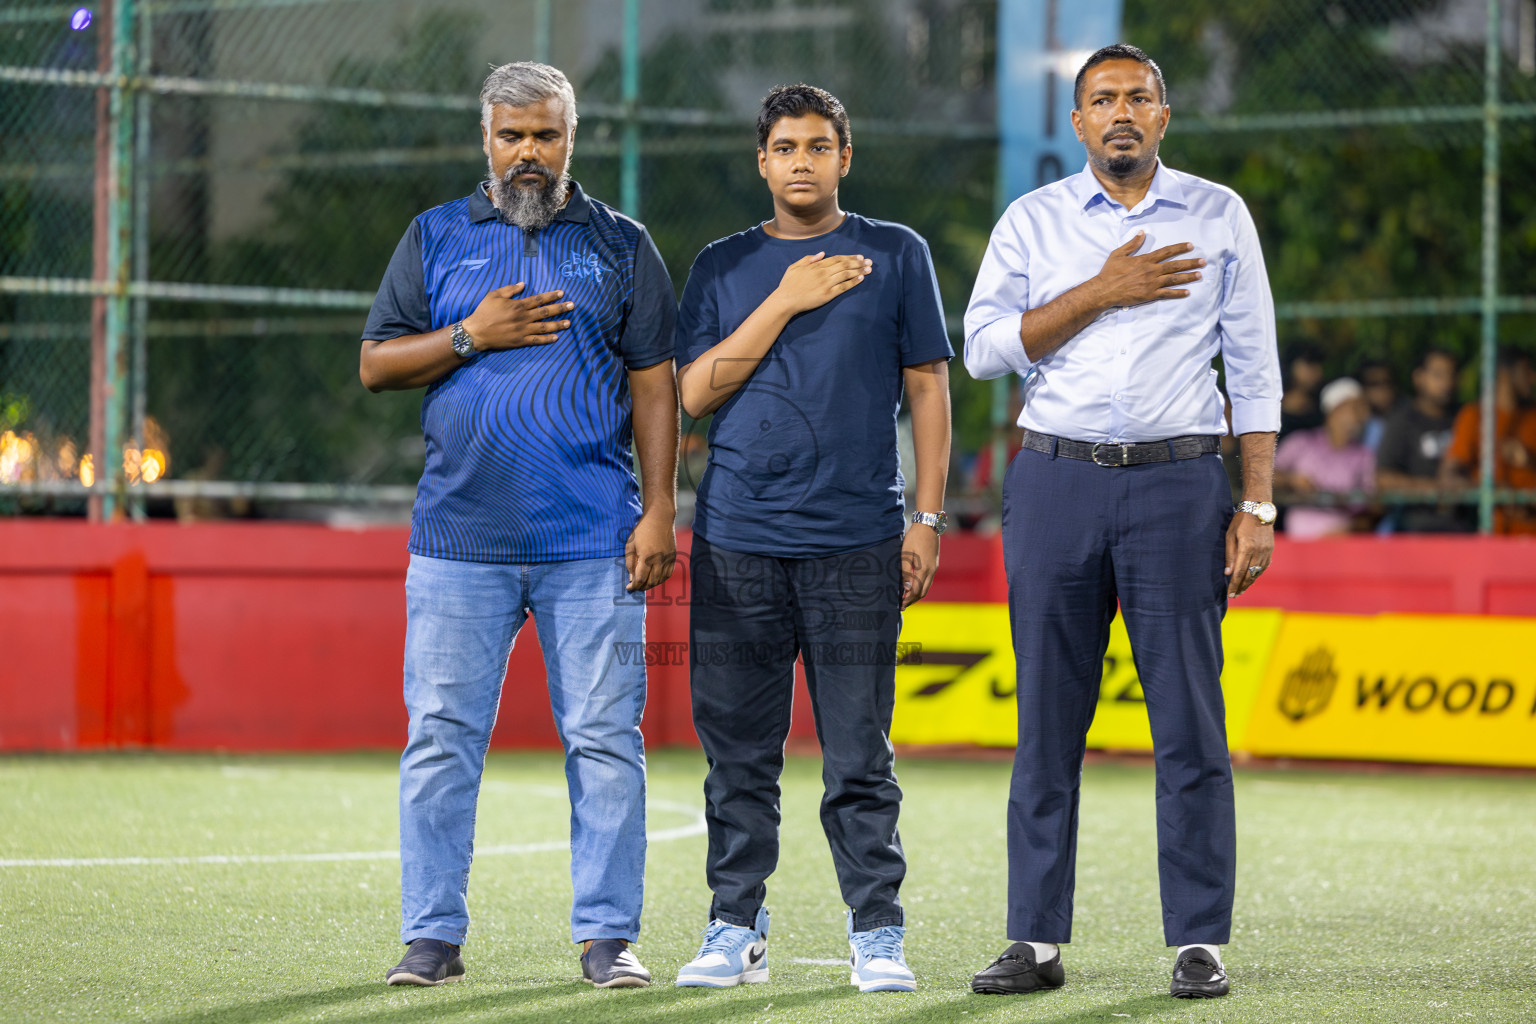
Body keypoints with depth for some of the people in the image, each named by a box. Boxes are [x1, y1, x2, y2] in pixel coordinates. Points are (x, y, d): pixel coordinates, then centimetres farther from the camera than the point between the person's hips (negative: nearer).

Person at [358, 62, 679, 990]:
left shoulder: (619, 245, 10)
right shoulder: (436, 239, 12)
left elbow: (654, 387, 7)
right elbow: (376, 363, 9)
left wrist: (660, 512, -2)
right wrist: (472, 337, -7)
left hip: (594, 540, -1)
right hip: (461, 533, 1)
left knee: (606, 739, -2)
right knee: (442, 739, -1)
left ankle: (608, 935, 4)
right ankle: (434, 936, 5)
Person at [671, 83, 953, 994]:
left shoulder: (895, 255, 9)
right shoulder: (724, 267, 13)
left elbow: (928, 387, 8)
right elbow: (694, 392, 3)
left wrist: (928, 519, 1)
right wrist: (784, 303, -5)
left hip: (855, 544, -2)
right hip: (737, 542, 2)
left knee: (860, 756, -3)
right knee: (740, 752, 3)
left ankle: (879, 935, 2)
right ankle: (737, 930, 11)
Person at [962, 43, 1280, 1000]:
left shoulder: (1218, 216, 8)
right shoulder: (1033, 221, 8)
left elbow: (1254, 366, 7)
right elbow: (986, 346, -3)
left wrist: (1258, 503, -1)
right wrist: (1104, 293, -10)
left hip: (1178, 483, -1)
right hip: (1056, 481, 1)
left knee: (1190, 722, -4)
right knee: (1048, 720, 2)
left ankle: (1200, 944, 1)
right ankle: (1037, 941, 6)